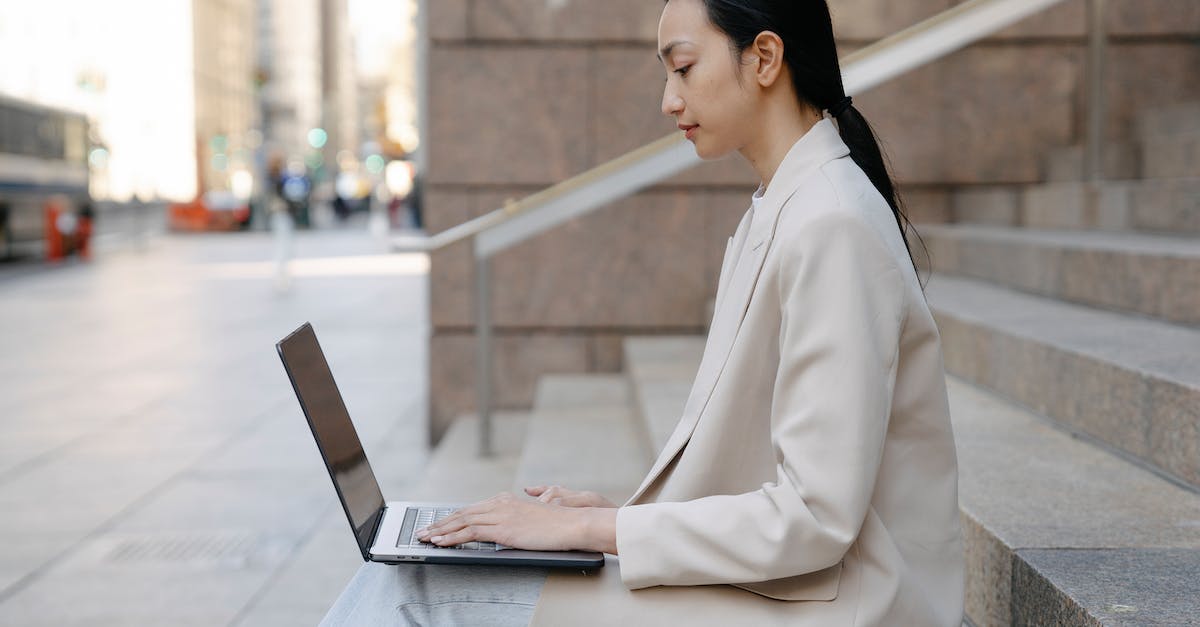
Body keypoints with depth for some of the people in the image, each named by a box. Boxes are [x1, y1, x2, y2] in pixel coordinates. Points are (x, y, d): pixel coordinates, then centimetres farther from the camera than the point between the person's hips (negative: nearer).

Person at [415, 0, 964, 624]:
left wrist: (591, 527, -19)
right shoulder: (779, 211, 11)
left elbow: (815, 517, -24)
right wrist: (625, 511, 5)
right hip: (772, 567, 8)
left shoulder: (831, 228, -21)